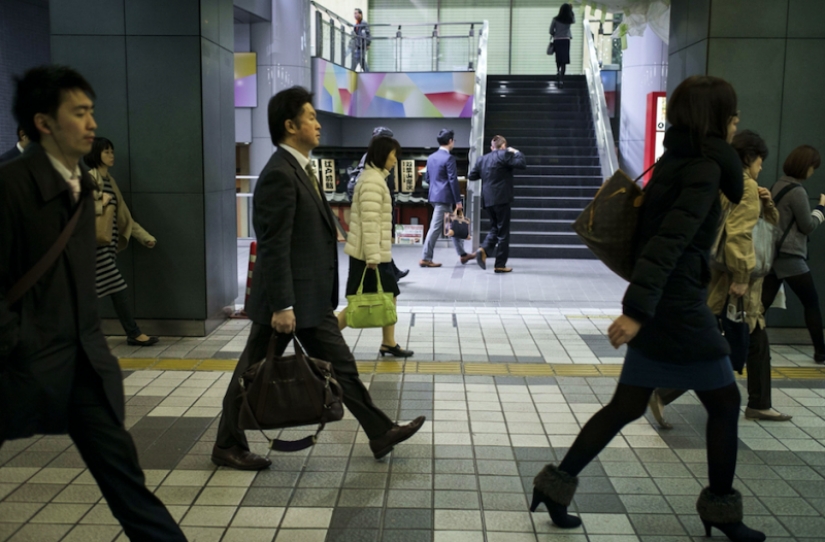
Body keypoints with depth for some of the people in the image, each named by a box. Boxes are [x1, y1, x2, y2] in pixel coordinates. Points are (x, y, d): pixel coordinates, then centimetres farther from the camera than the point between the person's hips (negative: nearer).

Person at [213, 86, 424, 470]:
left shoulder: (299, 169, 11)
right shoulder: (279, 174, -19)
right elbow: (274, 247, -23)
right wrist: (281, 306, -23)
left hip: (311, 297, 9)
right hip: (290, 299, -9)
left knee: (341, 366, 14)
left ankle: (381, 433, 24)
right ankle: (227, 446, 25)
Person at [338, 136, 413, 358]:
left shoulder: (376, 177, 16)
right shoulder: (372, 180, -17)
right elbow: (369, 222, -22)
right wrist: (373, 256, -23)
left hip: (379, 253, 10)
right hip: (369, 254, -10)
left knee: (389, 296, 12)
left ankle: (389, 344, 20)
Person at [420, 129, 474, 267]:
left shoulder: (431, 157, 11)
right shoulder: (449, 158, -15)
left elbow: (428, 178, 17)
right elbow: (453, 181, -17)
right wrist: (458, 201, -13)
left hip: (435, 196, 9)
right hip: (444, 197, -9)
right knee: (436, 228, -4)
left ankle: (463, 254, 25)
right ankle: (425, 258, -1)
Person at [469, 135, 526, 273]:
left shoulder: (482, 159, 12)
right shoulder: (504, 154, -6)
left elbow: (471, 176, 15)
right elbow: (522, 164, -12)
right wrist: (516, 152, 4)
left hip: (487, 200, 6)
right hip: (501, 199, -6)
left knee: (494, 228, 19)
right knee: (503, 232, 1)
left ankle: (483, 249, -8)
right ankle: (500, 265, 3)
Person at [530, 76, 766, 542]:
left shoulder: (677, 162, 13)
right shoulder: (705, 169, -15)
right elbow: (670, 240, -26)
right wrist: (637, 309, -33)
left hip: (657, 305, 9)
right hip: (680, 309, -9)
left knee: (627, 406, 12)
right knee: (725, 403, 9)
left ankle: (557, 482, 14)